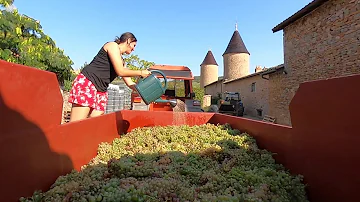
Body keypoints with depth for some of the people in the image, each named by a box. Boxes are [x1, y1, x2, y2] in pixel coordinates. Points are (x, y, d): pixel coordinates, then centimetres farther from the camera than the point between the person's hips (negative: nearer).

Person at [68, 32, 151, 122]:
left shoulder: (121, 61, 22)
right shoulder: (112, 45, 0)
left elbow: (130, 83, 21)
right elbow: (120, 71, -11)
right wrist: (140, 73, -2)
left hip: (101, 91, 9)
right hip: (86, 83, -8)